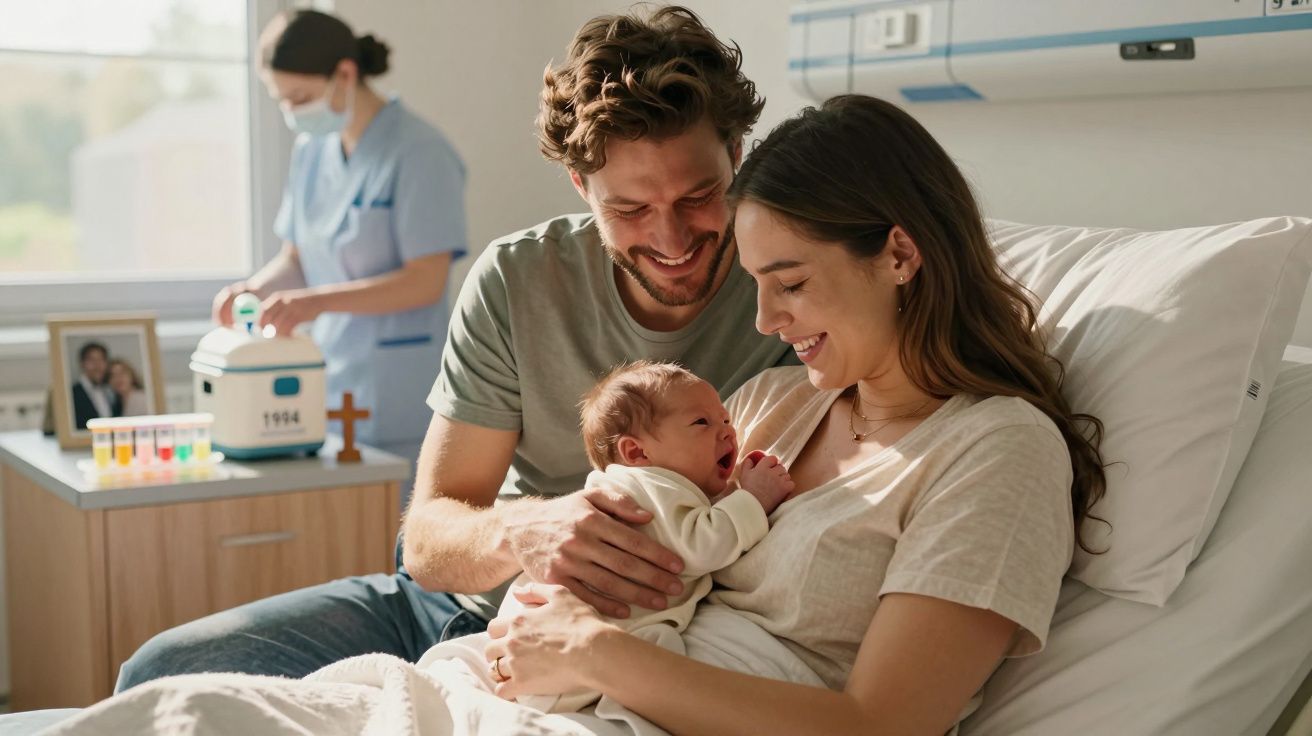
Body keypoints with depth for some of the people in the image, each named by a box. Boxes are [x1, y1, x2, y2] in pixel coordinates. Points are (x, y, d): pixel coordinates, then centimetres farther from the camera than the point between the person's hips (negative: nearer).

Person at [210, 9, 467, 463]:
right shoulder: (311, 151, 10)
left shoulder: (419, 152, -11)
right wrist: (253, 289, -5)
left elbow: (426, 282, -16)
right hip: (328, 384, 6)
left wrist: (318, 301, -25)